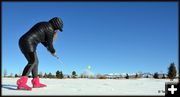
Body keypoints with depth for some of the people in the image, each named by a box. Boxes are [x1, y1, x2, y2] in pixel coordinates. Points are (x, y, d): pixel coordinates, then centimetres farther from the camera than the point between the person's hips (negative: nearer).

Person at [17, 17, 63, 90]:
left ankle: (36, 83, 20)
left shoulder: (44, 25, 22)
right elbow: (49, 44, -5)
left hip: (24, 43, 10)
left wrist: (48, 47, 27)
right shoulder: (50, 29, -8)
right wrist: (53, 52, 12)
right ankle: (21, 83, -37)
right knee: (33, 61, -24)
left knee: (35, 61, 15)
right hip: (27, 43, -10)